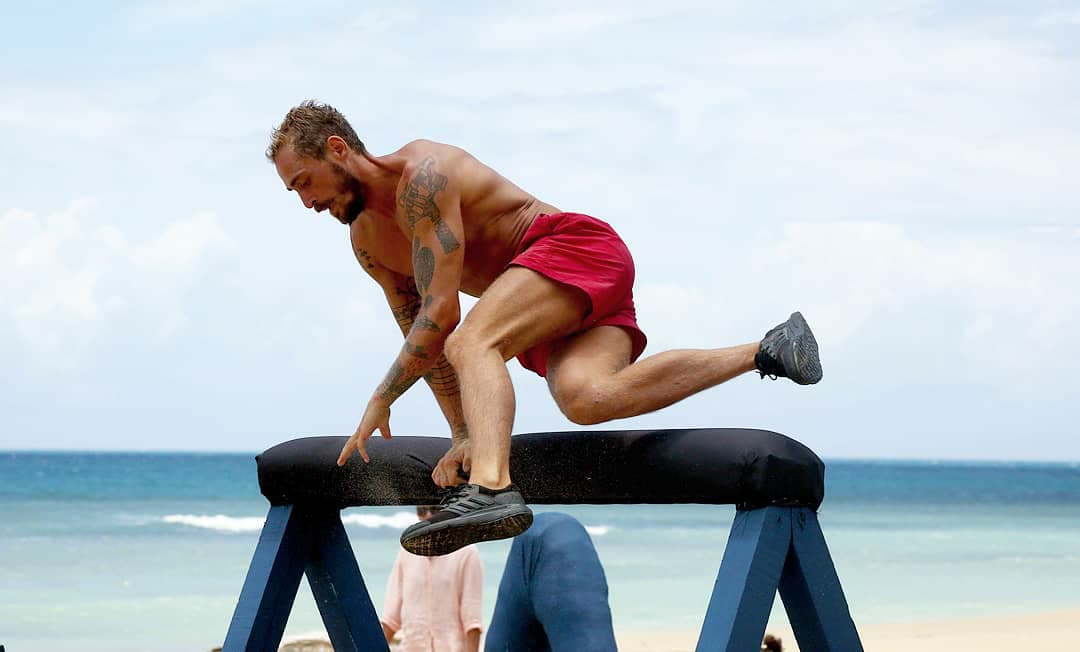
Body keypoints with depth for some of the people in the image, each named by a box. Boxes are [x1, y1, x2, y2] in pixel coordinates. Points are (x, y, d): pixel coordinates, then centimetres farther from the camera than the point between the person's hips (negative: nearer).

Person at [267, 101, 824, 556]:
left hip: (580, 249, -8)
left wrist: (380, 400, -13)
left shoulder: (422, 175, -16)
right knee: (585, 399, -23)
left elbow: (442, 315, -20)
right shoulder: (367, 243, 14)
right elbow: (425, 342, 18)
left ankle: (492, 491, -56)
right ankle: (762, 352, -12)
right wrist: (463, 435, 9)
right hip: (557, 320, 8)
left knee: (473, 342, -30)